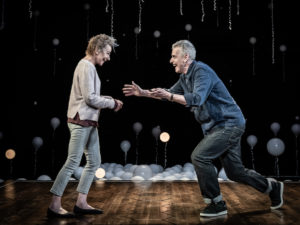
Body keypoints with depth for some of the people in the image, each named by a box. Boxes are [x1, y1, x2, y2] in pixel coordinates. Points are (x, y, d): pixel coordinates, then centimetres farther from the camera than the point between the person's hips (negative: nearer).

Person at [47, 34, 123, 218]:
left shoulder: (89, 67, 18)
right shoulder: (86, 66, -12)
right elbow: (90, 98, -18)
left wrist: (110, 100, 5)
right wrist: (112, 104, -7)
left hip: (89, 122, 10)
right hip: (81, 122, -10)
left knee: (94, 161, 11)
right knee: (73, 162, -7)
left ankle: (81, 203, 17)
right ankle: (55, 206, 1)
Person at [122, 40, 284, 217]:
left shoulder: (201, 71, -17)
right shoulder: (185, 77, 12)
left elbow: (197, 99, -31)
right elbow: (170, 93, 22)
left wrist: (169, 96, -35)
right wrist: (143, 93, 14)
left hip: (229, 124, -9)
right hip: (219, 126, 9)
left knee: (199, 156, -17)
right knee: (235, 172, 12)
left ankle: (217, 204, -4)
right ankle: (272, 187, 32)